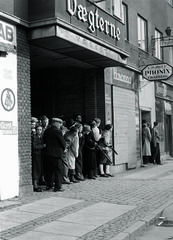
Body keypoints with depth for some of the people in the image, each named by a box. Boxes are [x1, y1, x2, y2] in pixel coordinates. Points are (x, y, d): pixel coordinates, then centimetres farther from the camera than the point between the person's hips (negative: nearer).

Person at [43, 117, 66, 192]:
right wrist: (63, 149, 6)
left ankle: (49, 185, 23)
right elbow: (63, 143, -12)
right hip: (57, 154, -7)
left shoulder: (47, 131, 6)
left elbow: (44, 140, 11)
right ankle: (58, 187, 3)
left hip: (48, 153, 7)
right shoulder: (58, 131, -14)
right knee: (58, 170, 1)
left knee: (50, 170, 16)